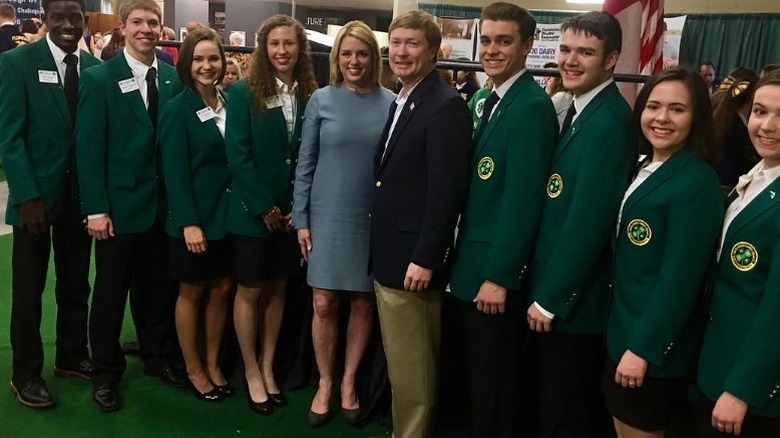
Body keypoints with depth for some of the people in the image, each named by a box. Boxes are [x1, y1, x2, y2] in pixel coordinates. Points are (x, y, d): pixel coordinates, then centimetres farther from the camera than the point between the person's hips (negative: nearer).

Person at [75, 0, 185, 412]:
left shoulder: (174, 78, 5)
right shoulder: (99, 78, -5)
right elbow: (89, 147, -9)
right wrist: (96, 208, -14)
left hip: (164, 203, 3)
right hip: (119, 204, -3)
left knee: (158, 287, 15)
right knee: (110, 292, 9)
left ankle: (159, 356, 33)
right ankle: (105, 372, 24)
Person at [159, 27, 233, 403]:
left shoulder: (229, 103, 6)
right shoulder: (177, 109, -10)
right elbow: (174, 171, -13)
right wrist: (189, 222, -18)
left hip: (228, 212, 5)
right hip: (194, 216, -5)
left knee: (222, 289, 12)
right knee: (191, 292, 9)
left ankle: (213, 363, 29)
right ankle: (193, 369, 25)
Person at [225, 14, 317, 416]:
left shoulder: (310, 96, 4)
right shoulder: (243, 93, -5)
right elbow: (237, 155, -11)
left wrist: (300, 208, -7)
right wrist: (265, 207, -14)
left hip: (292, 212, 3)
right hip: (253, 210, -3)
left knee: (277, 289, 13)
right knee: (249, 291, 7)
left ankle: (268, 367, 28)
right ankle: (252, 372, 23)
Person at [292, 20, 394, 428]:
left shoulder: (391, 103, -1)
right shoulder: (321, 100, 0)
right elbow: (305, 163, 2)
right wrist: (301, 219, -1)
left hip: (374, 218, 1)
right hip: (327, 216, 0)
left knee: (363, 304, 9)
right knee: (324, 304, 3)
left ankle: (349, 383, 28)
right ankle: (324, 384, 23)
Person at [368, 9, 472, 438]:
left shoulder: (446, 105, -15)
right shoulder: (400, 102, 14)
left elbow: (446, 191, -20)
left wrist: (425, 258, -20)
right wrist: (379, 247, 14)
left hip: (412, 259, -9)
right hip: (388, 255, 9)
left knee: (410, 366, 4)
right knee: (399, 362, 21)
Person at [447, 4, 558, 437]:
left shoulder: (532, 106, -18)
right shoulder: (489, 99, 11)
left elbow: (522, 200, -22)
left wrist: (498, 276, -20)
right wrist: (463, 257, 13)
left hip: (495, 271, -9)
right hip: (472, 263, 9)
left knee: (492, 380, 9)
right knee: (477, 372, 21)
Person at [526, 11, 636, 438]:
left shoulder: (608, 121, -21)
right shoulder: (581, 110, 9)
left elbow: (588, 220, -24)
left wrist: (549, 298, -17)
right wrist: (545, 289, 11)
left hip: (572, 297, -9)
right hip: (557, 289, 9)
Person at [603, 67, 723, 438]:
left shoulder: (697, 182, -18)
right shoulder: (643, 168, 8)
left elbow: (679, 277, -21)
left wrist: (643, 348, -19)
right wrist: (628, 338, 11)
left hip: (653, 340, -8)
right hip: (623, 326, 8)